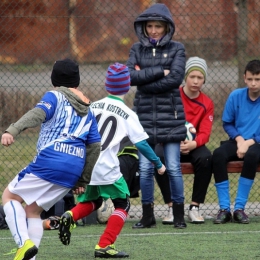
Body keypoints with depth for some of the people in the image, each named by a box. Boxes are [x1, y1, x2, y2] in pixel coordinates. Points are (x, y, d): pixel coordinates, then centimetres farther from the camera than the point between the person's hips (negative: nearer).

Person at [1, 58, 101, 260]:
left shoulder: (54, 97, 5)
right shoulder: (88, 112, 23)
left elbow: (38, 114, -16)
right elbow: (95, 147, 18)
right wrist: (82, 179, 23)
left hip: (49, 161, -6)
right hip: (74, 168, 6)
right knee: (33, 210, 18)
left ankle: (24, 243, -14)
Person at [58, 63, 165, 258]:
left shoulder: (92, 107, 10)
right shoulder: (127, 114, -2)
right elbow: (141, 144, -5)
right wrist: (158, 164, 7)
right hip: (107, 169, -5)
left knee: (92, 202, 26)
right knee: (122, 205, 10)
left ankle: (71, 216, -4)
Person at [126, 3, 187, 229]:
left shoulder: (176, 49, 2)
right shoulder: (138, 49, 9)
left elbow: (175, 78, -12)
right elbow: (130, 76, -7)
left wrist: (145, 78, -10)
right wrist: (159, 72, -13)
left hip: (170, 116, -2)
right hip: (144, 115, 2)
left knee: (173, 168, -2)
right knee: (145, 168, 2)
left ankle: (179, 215, 7)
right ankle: (148, 216, 11)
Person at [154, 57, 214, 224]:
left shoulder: (207, 104, 2)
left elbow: (205, 133, -7)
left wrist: (193, 144, -30)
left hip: (193, 146, 1)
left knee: (205, 158, -33)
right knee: (159, 157, -34)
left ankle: (195, 208, -24)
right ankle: (172, 208, -26)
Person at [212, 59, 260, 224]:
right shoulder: (236, 96, 0)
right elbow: (227, 123, 8)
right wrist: (239, 139, -9)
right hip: (237, 142, 3)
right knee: (218, 154, -29)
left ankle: (240, 208, -28)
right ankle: (224, 209, -25)